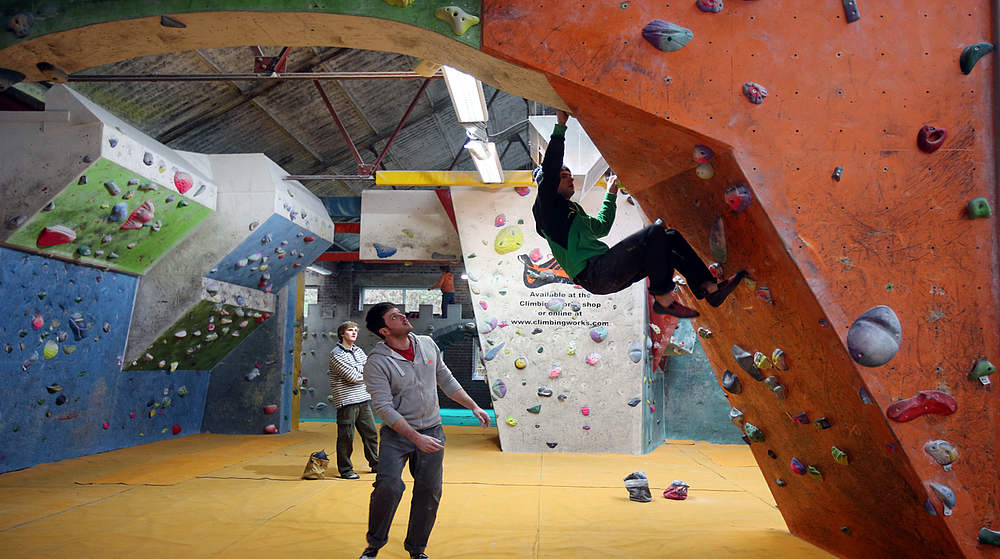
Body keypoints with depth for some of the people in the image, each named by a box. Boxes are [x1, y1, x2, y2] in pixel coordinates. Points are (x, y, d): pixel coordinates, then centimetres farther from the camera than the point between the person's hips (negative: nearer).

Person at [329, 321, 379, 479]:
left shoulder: (359, 351, 16)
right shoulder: (336, 354, -9)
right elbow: (353, 376, -16)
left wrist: (357, 369, -11)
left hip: (363, 400, 7)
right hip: (347, 401, -7)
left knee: (371, 433, 12)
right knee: (346, 436, -1)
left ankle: (375, 464, 26)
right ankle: (345, 469, 11)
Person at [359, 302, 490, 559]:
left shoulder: (427, 344, 1)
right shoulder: (377, 362, -16)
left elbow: (446, 380, 13)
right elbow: (384, 408, -19)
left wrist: (474, 406, 11)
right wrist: (416, 438, -25)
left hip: (432, 430, 4)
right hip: (396, 433, -4)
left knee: (429, 493, 5)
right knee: (388, 487, -18)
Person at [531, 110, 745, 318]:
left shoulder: (573, 208, 29)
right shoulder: (546, 206, 0)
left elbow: (600, 227, 42)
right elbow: (549, 168, -15)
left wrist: (611, 194, 43)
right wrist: (560, 125, -11)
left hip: (607, 274, 10)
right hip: (593, 275, -10)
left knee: (670, 238, 7)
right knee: (655, 231, -21)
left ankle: (711, 288, 5)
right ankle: (663, 299, -20)